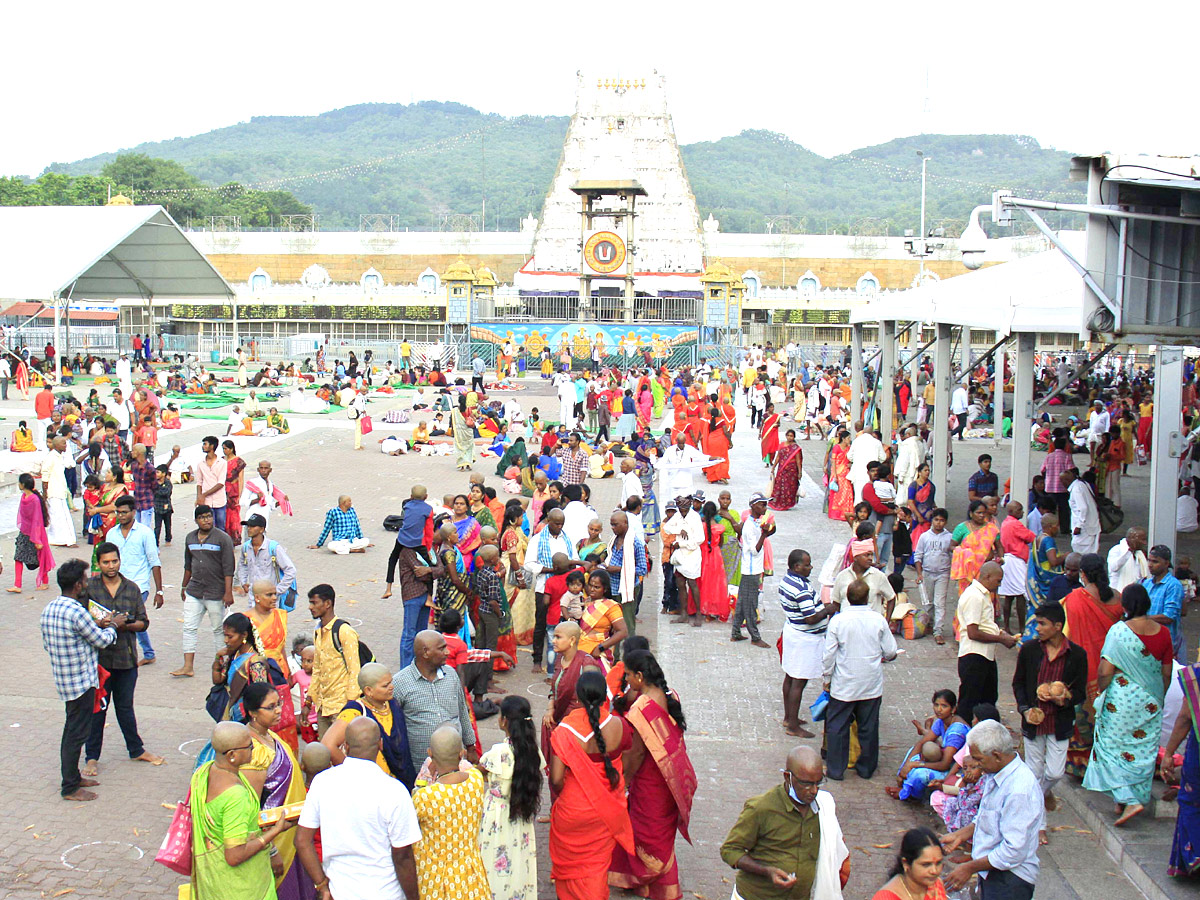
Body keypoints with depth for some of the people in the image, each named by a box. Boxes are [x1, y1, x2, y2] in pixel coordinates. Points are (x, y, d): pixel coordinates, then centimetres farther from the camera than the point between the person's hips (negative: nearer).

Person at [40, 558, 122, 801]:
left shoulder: (48, 610, 3)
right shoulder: (76, 612, -25)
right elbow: (102, 641, -16)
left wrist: (95, 625, 12)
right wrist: (113, 625, 7)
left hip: (63, 680, 9)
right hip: (81, 681, -9)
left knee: (72, 730, 20)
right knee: (77, 733, 1)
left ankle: (73, 777, 32)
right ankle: (70, 788, 10)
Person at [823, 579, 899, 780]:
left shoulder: (837, 620, -12)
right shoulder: (878, 620, -9)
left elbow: (829, 654, -8)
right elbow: (891, 652, -2)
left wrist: (828, 678, 6)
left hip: (843, 684, -1)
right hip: (871, 685, 2)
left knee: (837, 726, 10)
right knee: (869, 727, 14)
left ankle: (836, 769, 14)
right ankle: (866, 768, 25)